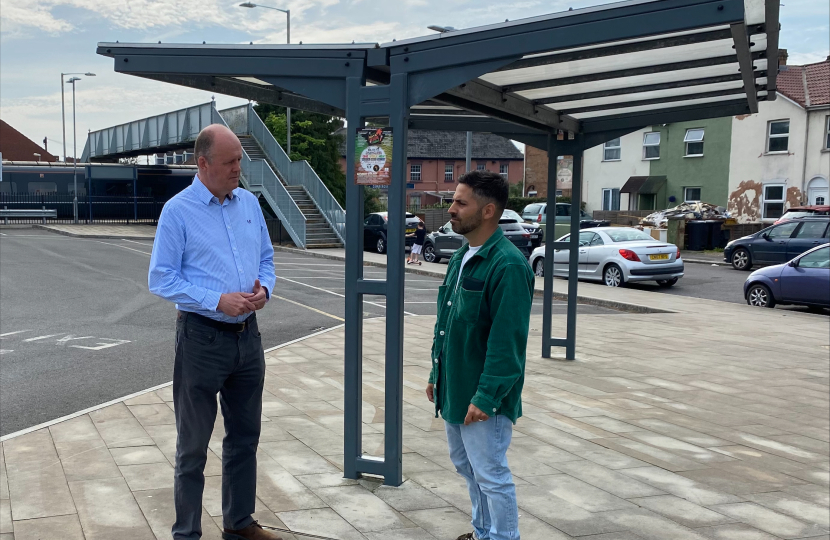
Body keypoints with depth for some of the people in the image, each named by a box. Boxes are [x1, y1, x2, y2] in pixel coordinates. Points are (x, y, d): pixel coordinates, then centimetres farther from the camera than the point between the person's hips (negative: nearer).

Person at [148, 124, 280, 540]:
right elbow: (161, 280, -11)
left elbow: (266, 259, 15)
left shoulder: (249, 203, 7)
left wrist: (263, 289, -7)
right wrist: (218, 300, -20)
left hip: (247, 334, 6)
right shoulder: (178, 211, -9)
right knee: (193, 445, 7)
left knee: (245, 437, 17)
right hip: (201, 337, -5)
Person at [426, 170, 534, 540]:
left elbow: (508, 341, -23)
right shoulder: (461, 257, 9)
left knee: (491, 475, 3)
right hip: (454, 390, 9)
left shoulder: (508, 265, -20)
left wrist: (486, 397, -23)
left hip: (483, 398, -9)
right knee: (466, 465, 21)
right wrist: (437, 374, 16)